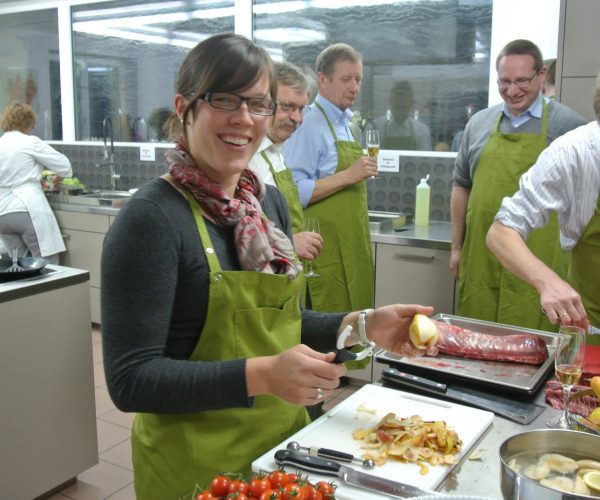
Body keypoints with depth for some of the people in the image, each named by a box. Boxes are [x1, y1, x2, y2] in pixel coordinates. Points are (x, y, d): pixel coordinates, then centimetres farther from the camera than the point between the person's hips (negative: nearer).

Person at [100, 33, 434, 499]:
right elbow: (131, 380, -21)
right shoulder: (151, 218, -19)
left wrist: (361, 324, -3)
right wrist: (261, 375, -31)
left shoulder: (270, 201, 1)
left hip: (285, 437, 7)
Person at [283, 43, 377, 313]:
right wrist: (348, 176, -23)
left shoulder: (346, 123, 15)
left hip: (352, 248, 9)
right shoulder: (309, 125, -12)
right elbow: (292, 192, -23)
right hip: (325, 252, -9)